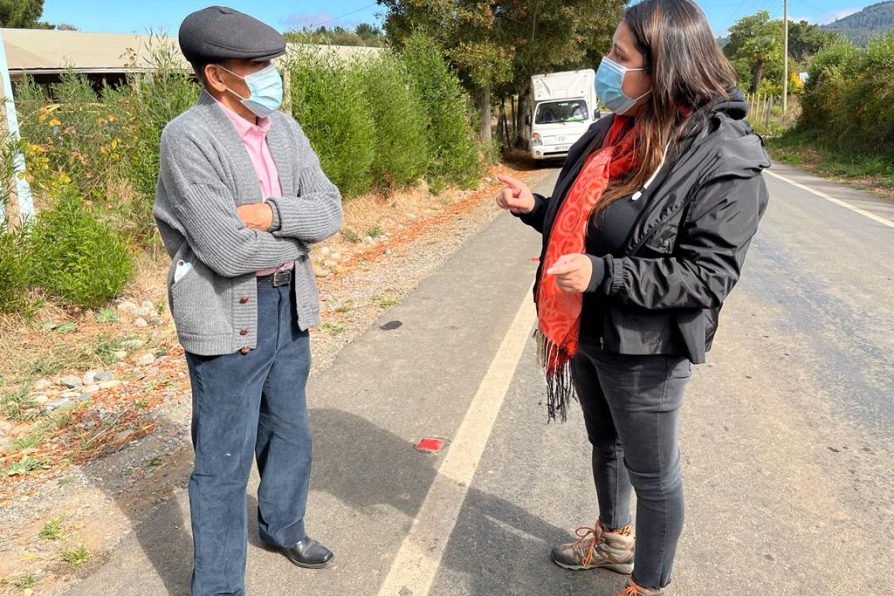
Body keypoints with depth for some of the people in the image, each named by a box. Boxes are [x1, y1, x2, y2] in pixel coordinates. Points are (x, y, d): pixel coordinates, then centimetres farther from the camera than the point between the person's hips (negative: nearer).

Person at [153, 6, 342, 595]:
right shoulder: (188, 138, -17)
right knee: (224, 462, 6)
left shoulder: (284, 128, 4)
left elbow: (330, 210, -2)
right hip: (228, 317, -7)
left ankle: (283, 526, 47)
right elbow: (228, 250, -24)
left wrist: (272, 213, -20)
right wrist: (298, 233, -9)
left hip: (288, 306, 7)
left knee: (290, 432, 22)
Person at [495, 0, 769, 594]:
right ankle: (614, 538, 53)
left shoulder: (724, 159, -20)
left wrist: (602, 274, -30)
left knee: (652, 473, 12)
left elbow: (708, 275, -23)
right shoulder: (614, 130, 2)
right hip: (585, 333, 8)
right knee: (605, 444, 27)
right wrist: (534, 207, -4)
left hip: (645, 350, -7)